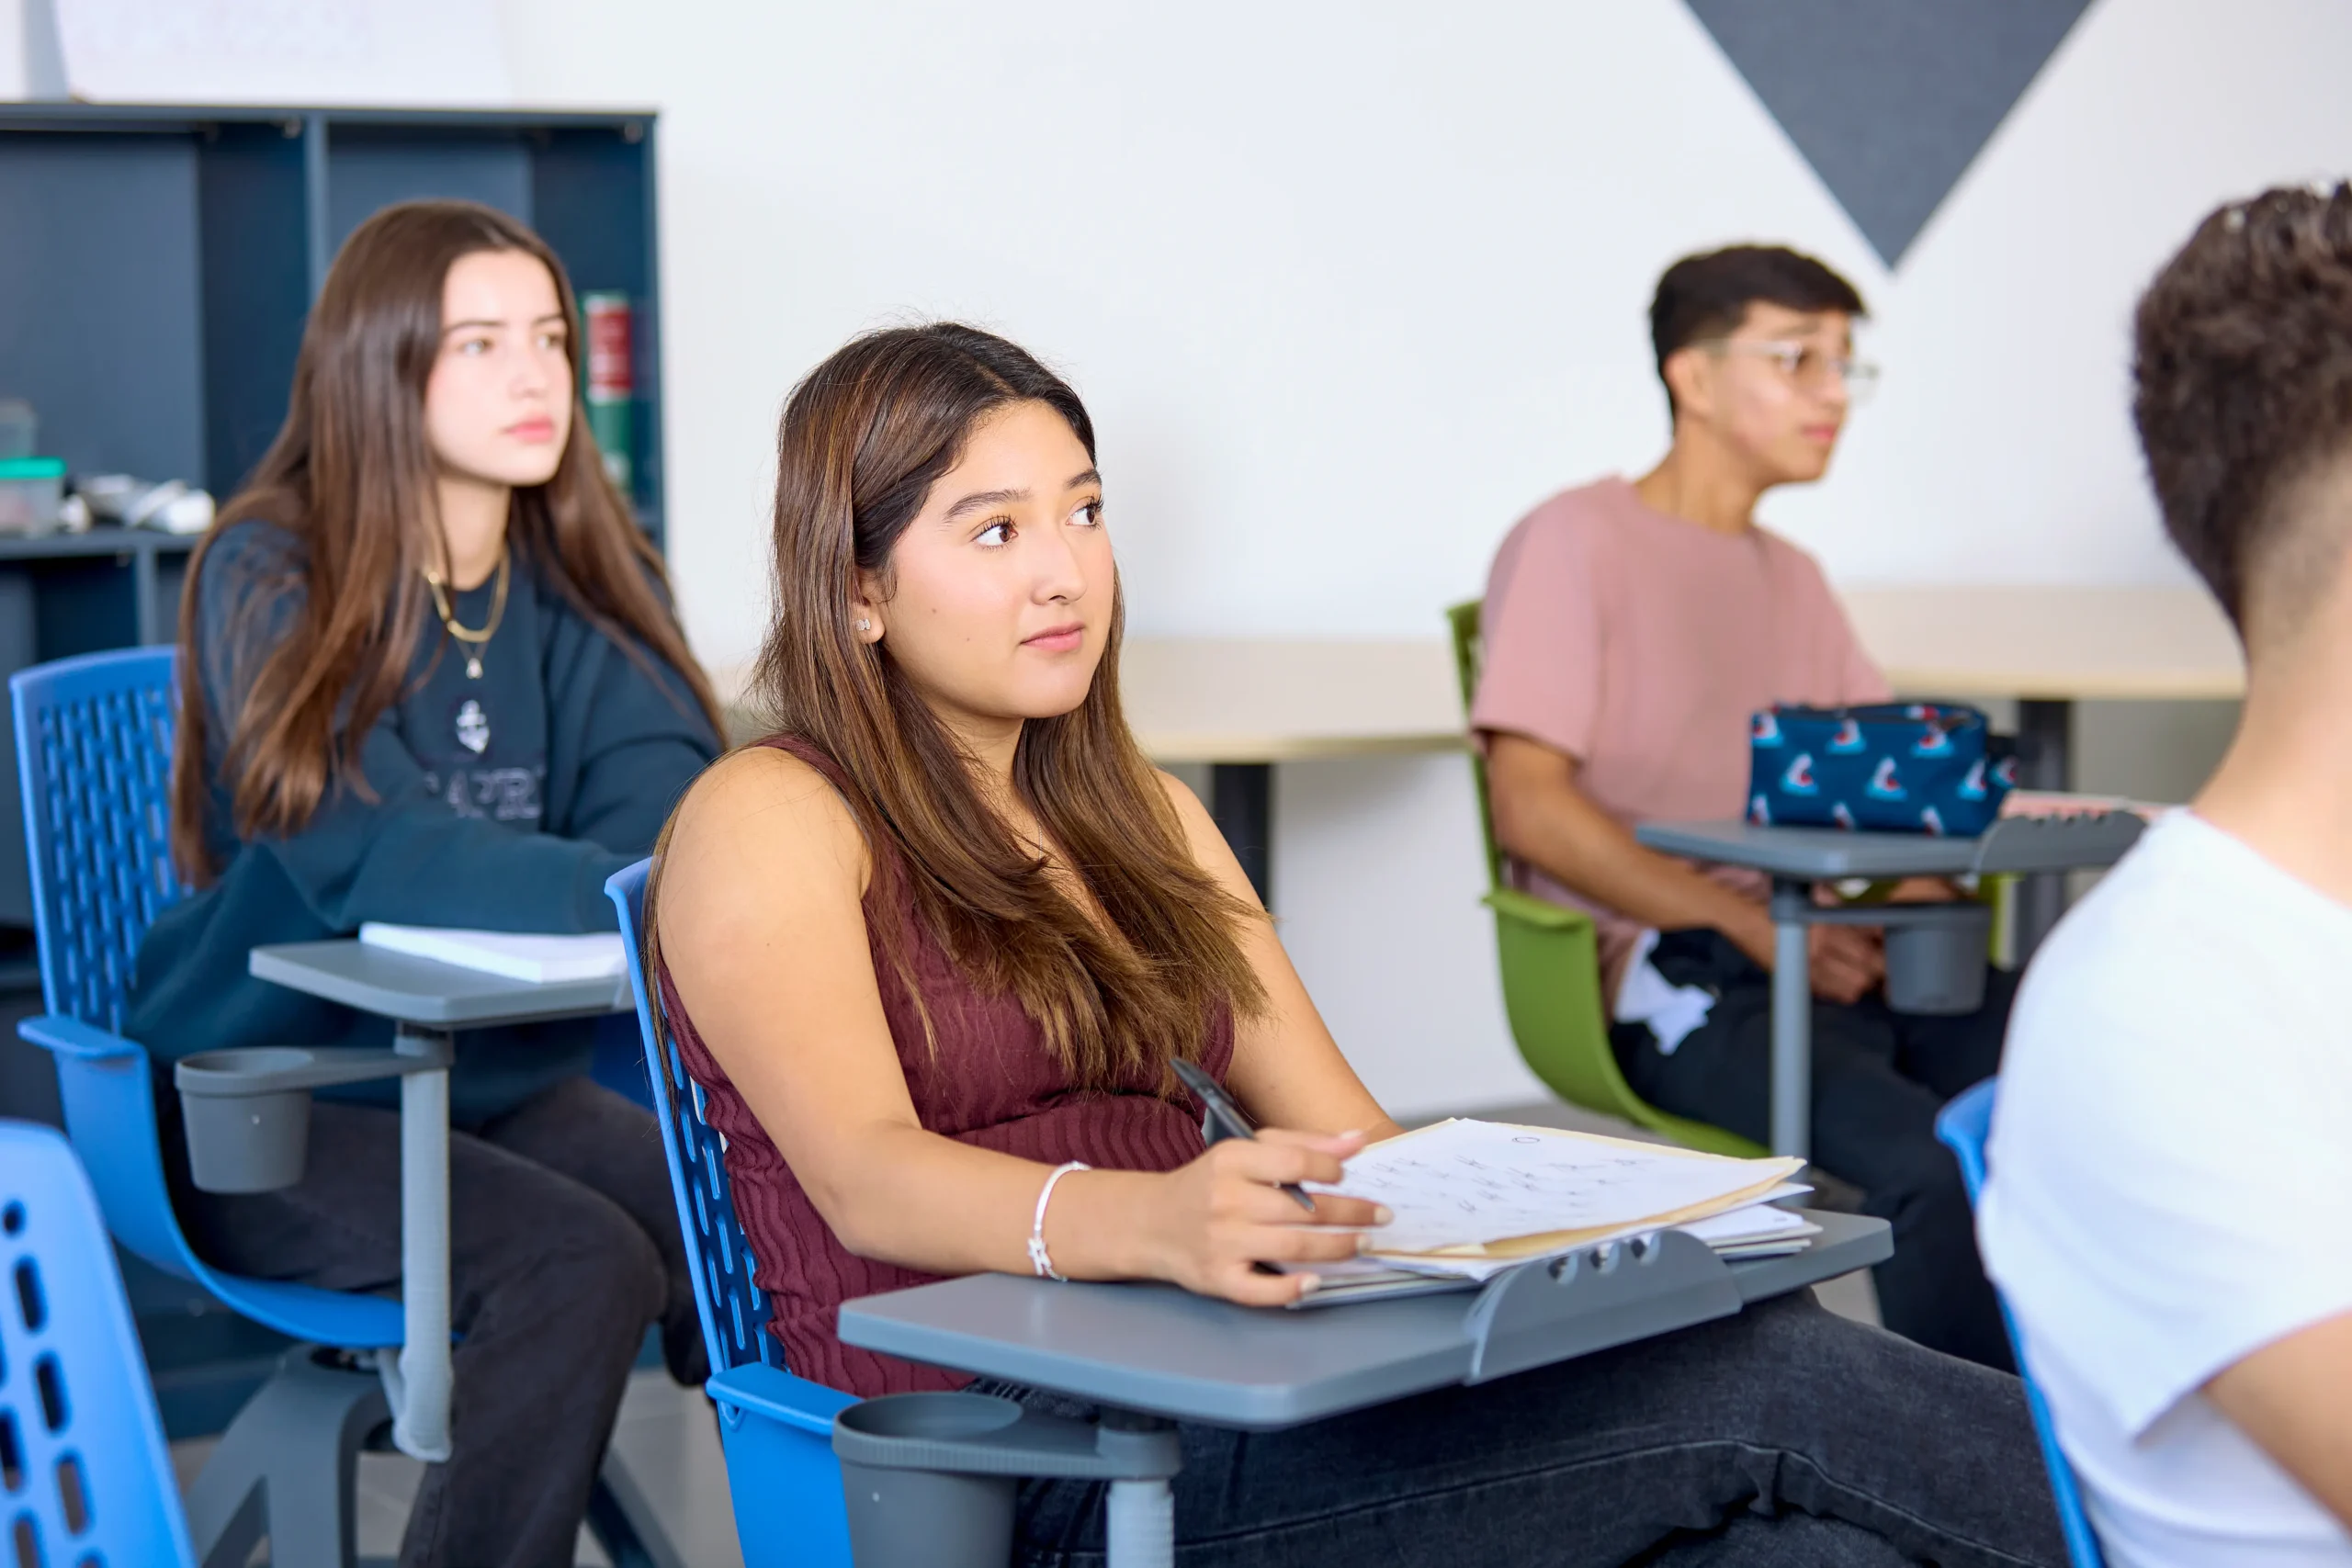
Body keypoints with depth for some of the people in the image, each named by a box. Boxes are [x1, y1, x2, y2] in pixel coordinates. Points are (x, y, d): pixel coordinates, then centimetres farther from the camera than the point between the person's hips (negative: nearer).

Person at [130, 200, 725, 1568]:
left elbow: (667, 808, -9)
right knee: (581, 1262, -27)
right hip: (278, 1104, -5)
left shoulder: (589, 582, 5)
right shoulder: (270, 584, -12)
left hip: (512, 1082, 5)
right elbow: (371, 858, -25)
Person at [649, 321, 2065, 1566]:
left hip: (1227, 1382, 7)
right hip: (1017, 1451, -7)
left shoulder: (1140, 816, 24)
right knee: (1763, 1387, -19)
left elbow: (1347, 1131, 15)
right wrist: (1152, 1224, -39)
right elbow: (866, 1177, -18)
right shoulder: (769, 822, 0)